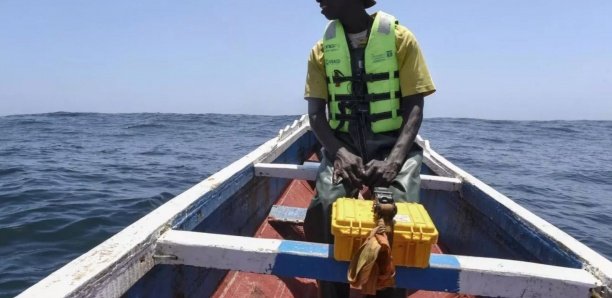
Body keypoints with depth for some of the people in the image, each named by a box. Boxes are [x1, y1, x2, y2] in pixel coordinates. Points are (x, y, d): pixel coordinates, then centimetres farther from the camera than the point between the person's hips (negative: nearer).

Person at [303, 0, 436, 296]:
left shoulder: (401, 39, 1)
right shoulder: (321, 50, 8)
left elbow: (414, 107, -3)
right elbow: (316, 114, 2)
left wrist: (394, 160, -20)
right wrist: (339, 153, -18)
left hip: (393, 144, -1)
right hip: (342, 146, 2)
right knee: (327, 206, -28)